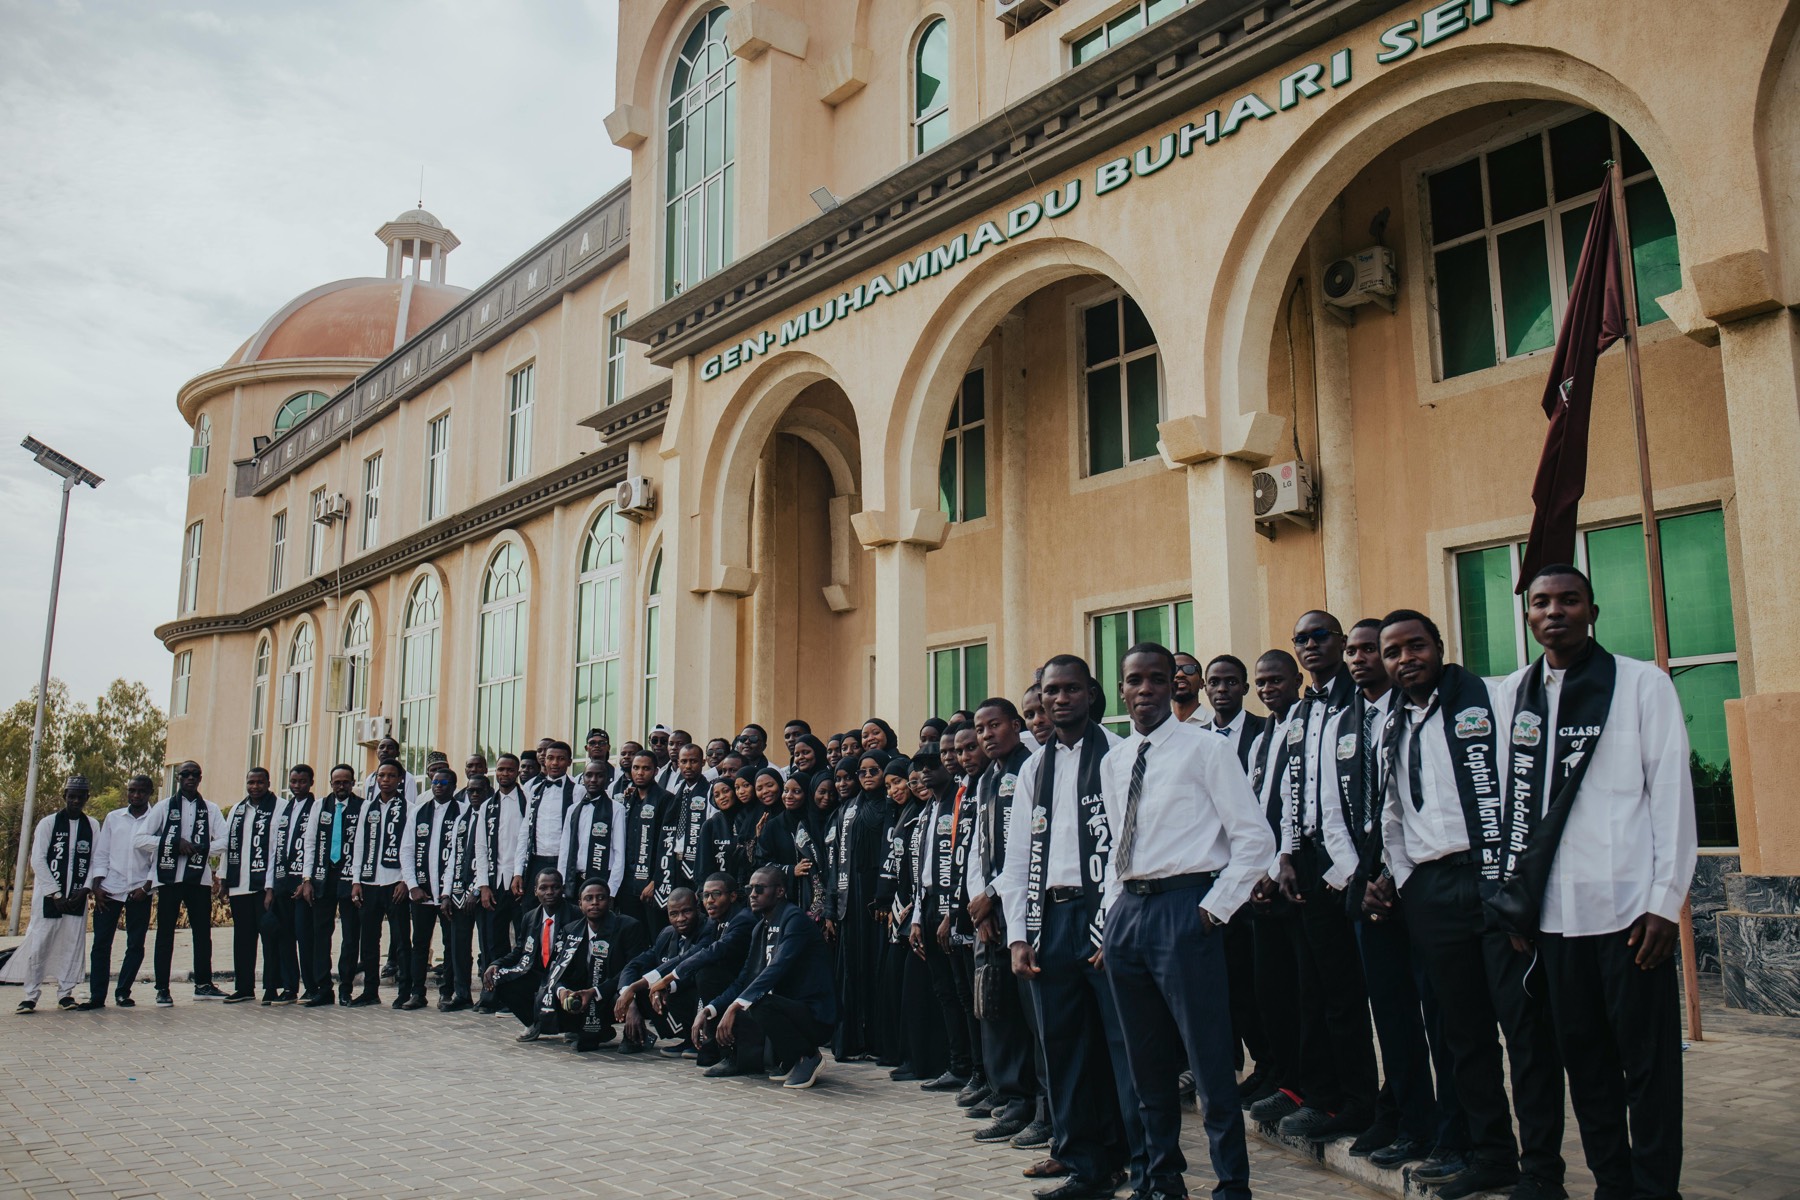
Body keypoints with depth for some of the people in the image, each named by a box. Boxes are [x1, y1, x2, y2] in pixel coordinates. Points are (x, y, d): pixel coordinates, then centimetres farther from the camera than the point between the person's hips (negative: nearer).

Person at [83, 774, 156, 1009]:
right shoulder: (113, 818, 10)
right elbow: (101, 854, 9)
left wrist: (146, 887, -8)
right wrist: (97, 886, 0)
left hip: (139, 891, -2)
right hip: (109, 889, 2)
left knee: (136, 945, 1)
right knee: (101, 943, 0)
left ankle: (123, 992, 11)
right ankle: (97, 995, 6)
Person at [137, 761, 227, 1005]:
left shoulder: (211, 809, 11)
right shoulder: (164, 807, 7)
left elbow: (224, 841, 2)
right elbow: (141, 839, -2)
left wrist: (199, 849, -13)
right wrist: (174, 843, -12)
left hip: (199, 877, 2)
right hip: (169, 877, -1)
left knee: (203, 932, 4)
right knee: (165, 933, 1)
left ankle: (203, 984, 12)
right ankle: (162, 989, 7)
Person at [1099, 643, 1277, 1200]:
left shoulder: (1203, 748, -5)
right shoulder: (1113, 762, 13)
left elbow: (1255, 838, -7)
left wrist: (1214, 908, -11)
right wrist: (1112, 909, 12)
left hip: (1183, 907, -6)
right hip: (1126, 909, 6)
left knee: (1208, 1057, -4)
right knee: (1146, 1060, 15)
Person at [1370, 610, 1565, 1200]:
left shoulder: (1486, 698, 0)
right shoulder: (1392, 729, 18)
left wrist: (1509, 879, -13)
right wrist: (1396, 877, 14)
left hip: (1493, 879, -5)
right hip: (1429, 893, 6)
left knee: (1525, 1023, -2)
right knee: (1464, 1029, 11)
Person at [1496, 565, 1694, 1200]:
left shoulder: (1643, 684, 1)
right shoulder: (1510, 694, 11)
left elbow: (1672, 792, -2)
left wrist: (1666, 900, -7)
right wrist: (1513, 891, 9)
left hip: (1628, 905, -3)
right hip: (1552, 909, 4)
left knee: (1647, 1057, 1)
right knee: (1583, 1054, 10)